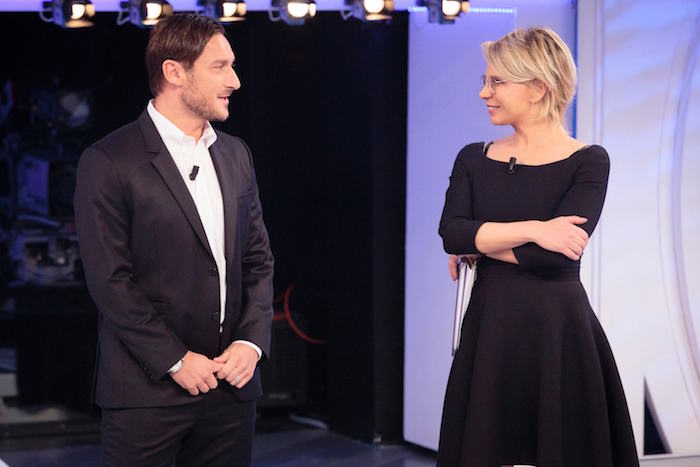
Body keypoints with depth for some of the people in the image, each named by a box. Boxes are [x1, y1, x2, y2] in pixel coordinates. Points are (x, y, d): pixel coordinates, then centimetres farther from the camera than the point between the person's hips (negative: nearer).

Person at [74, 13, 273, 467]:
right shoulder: (109, 162, -7)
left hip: (231, 383, 5)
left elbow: (258, 259, 13)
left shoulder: (235, 154, 12)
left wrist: (252, 342, -1)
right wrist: (176, 361, -12)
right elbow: (110, 280, -11)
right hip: (148, 392, -5)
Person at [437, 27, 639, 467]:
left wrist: (479, 245, -7)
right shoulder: (474, 159, 8)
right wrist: (533, 229, -17)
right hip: (489, 330, 4)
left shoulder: (587, 162, -4)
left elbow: (556, 254, -16)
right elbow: (451, 233, -8)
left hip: (559, 331, -3)